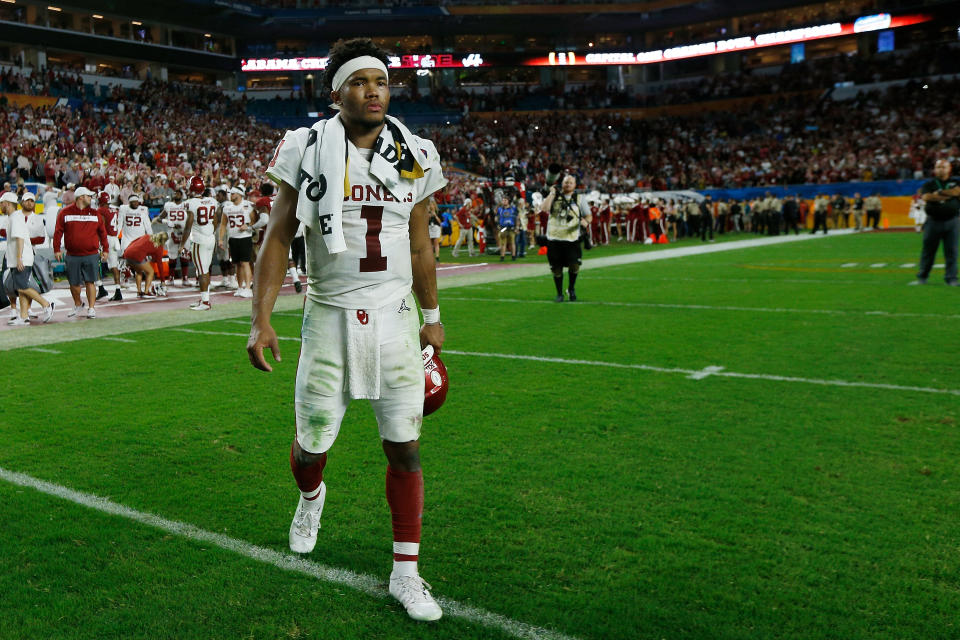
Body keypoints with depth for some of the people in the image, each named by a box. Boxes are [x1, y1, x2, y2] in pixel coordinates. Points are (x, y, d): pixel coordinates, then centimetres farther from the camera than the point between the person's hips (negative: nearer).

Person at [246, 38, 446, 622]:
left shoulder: (415, 156, 4)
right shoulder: (307, 151, -4)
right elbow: (279, 238, -2)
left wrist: (432, 318, 19)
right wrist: (261, 319, -9)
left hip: (394, 317, 2)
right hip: (330, 316, -1)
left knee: (405, 448, 2)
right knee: (313, 444, 9)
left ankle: (406, 572, 17)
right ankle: (311, 497, 47)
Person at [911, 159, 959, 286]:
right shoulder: (929, 184, 9)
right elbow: (926, 197, -11)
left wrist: (938, 193, -9)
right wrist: (948, 195, -10)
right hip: (933, 221, 0)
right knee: (928, 250, 3)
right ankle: (922, 278, 10)